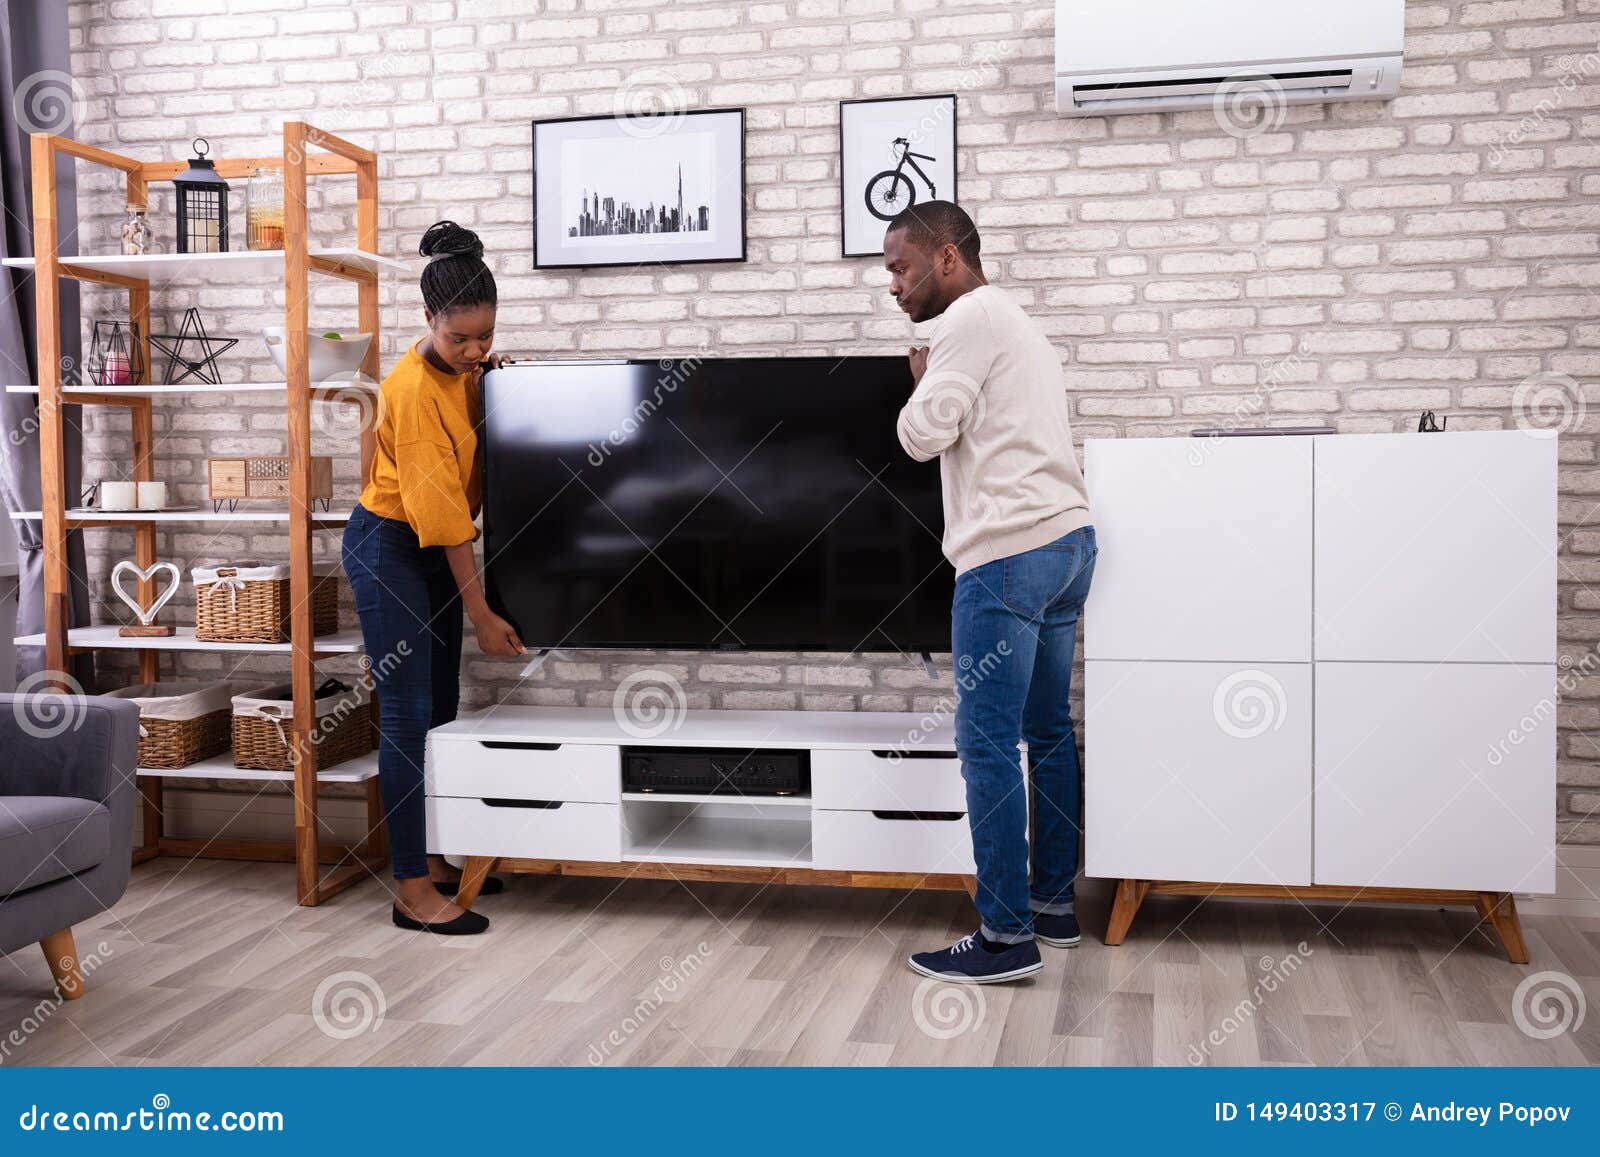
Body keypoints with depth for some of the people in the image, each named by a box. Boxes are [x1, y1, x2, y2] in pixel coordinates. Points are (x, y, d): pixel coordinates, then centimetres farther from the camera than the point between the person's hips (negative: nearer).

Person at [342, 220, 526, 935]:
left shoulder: (464, 370, 2)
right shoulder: (414, 388, -23)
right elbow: (440, 507, -24)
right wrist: (482, 615, -23)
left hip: (436, 549, 9)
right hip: (389, 547, -9)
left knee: (442, 708, 12)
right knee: (408, 715, -9)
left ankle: (433, 858, 23)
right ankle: (412, 892, -4)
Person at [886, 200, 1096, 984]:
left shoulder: (970, 319, -7)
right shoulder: (1011, 321, 24)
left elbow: (924, 434, -12)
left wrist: (921, 381, 4)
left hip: (1010, 552, -11)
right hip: (1066, 539, 11)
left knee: (988, 744, -7)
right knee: (1048, 733, 14)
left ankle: (1006, 936, -3)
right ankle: (1055, 905, 23)